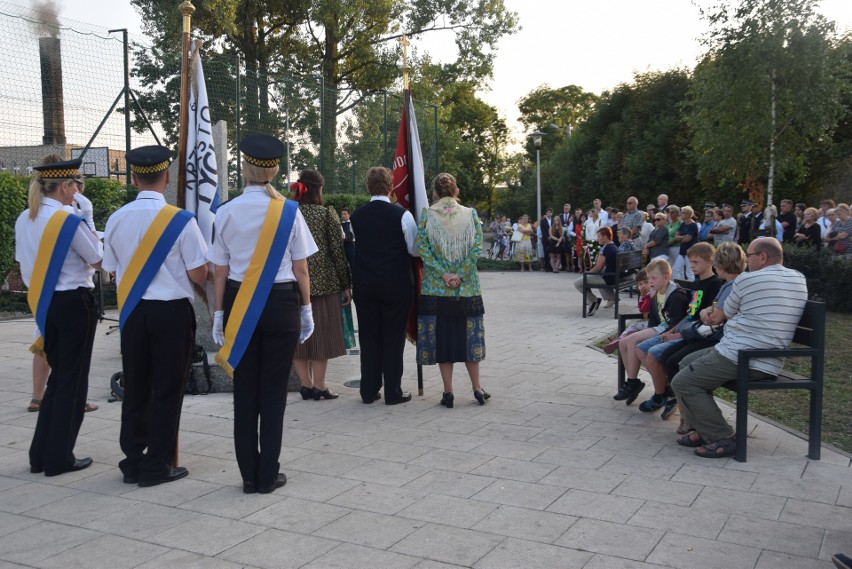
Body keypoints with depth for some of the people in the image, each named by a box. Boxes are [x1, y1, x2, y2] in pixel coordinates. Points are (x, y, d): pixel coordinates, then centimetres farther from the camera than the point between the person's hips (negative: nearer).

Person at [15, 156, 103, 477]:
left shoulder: (23, 220, 5)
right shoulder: (69, 221, -18)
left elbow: (24, 263, 12)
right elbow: (98, 259, -8)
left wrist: (42, 296, 20)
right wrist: (91, 234, 11)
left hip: (42, 304, 7)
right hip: (73, 303, -7)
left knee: (58, 376, 18)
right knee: (72, 381, 4)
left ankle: (41, 455, 22)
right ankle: (59, 458, 11)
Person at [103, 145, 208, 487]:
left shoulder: (116, 220, 0)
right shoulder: (181, 220, -13)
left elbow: (112, 270, 9)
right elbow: (198, 274, -12)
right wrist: (193, 277, 11)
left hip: (131, 312, 5)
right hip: (172, 311, -4)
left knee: (135, 387, 14)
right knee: (167, 389, 5)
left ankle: (132, 462, 23)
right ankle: (157, 465, 11)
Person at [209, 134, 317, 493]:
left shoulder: (226, 212, -1)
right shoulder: (289, 211, -5)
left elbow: (220, 271, 2)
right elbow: (300, 268, -2)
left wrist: (220, 314, 9)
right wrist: (306, 308, 8)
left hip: (239, 305, 2)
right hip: (281, 304, -1)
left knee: (245, 391, 11)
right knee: (273, 391, 6)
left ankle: (249, 475, 18)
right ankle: (268, 476, 13)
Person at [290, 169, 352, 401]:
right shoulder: (327, 213, -5)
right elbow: (338, 250, -5)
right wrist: (346, 284, 0)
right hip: (323, 282, -2)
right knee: (321, 332, 4)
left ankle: (305, 383, 13)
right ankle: (318, 385, 5)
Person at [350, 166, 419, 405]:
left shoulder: (357, 215, 0)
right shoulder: (402, 215, -10)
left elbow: (353, 248, 9)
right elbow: (415, 250, -5)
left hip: (363, 284, 3)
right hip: (396, 284, -3)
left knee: (368, 338, 10)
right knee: (393, 338, 5)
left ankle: (369, 391, 16)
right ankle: (393, 392, 9)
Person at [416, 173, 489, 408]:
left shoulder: (427, 215, -2)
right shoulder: (471, 214, 0)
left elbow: (422, 248, -9)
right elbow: (476, 248, -7)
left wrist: (443, 274, -9)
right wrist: (459, 275, -9)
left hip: (436, 288, -1)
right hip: (467, 287, 1)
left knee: (441, 335, 5)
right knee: (468, 334, 12)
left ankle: (448, 392, 8)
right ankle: (477, 388, 17)